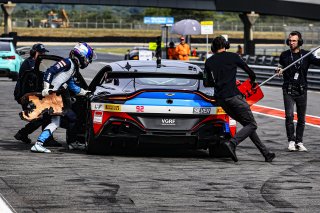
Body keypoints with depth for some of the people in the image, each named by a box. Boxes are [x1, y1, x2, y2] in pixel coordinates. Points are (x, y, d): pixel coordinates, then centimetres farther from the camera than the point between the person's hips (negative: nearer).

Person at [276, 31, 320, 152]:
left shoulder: (306, 55, 1)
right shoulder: (284, 55, 5)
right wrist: (279, 71, -2)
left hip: (302, 90, 1)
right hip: (288, 90, -1)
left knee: (301, 118, 5)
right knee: (289, 115, -13)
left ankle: (299, 142, 15)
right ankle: (291, 141, -5)